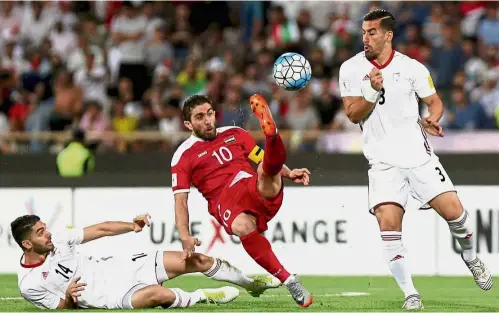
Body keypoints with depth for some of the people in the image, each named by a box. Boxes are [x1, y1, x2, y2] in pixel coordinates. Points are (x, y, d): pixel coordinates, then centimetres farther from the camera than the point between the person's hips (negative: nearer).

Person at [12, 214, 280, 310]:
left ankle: (252, 284, 23)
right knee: (158, 294, -37)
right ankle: (201, 297, -5)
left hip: (117, 267, 6)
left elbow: (100, 229, 4)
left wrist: (131, 225, -12)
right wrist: (68, 297, -27)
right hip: (109, 297, -6)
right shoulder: (29, 284, -12)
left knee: (199, 261, 1)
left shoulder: (57, 239, -2)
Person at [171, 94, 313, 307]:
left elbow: (265, 160, 30)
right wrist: (185, 237, -9)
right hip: (226, 202, -4)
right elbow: (180, 200, 6)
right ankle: (289, 282, -38)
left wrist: (289, 173, 10)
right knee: (243, 226, -38)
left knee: (268, 171, -33)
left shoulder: (234, 134, 24)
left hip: (259, 192, 4)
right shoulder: (184, 156, 12)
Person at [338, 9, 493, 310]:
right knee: (389, 224, -16)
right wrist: (373, 92, -21)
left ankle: (471, 257, 27)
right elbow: (353, 115, -4)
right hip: (384, 162, 0)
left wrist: (432, 118, -15)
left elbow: (435, 102, 8)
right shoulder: (351, 69, -2)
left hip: (418, 154, 0)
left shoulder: (412, 68, -1)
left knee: (454, 211, -6)